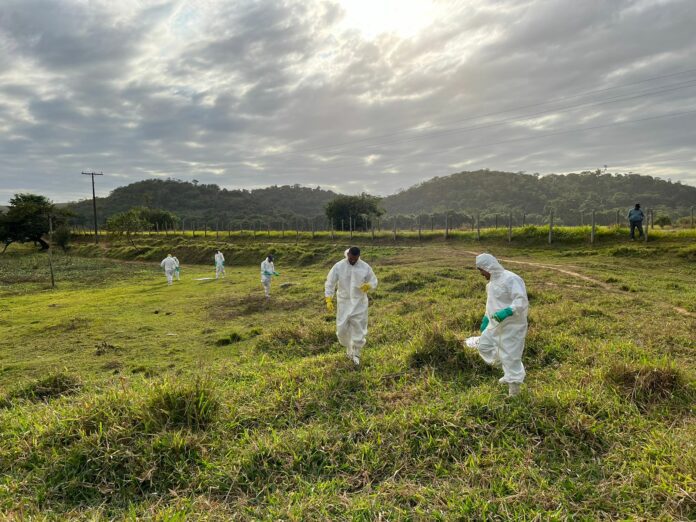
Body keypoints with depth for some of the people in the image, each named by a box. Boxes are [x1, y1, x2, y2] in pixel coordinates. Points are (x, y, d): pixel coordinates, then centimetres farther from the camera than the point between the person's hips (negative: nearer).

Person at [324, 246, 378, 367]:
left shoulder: (365, 267, -7)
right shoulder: (338, 266, -9)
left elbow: (374, 281, 4)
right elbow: (330, 283, -4)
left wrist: (368, 286, -21)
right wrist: (329, 300, -12)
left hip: (360, 303, 0)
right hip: (344, 302, 0)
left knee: (359, 329, 4)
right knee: (342, 328, 2)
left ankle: (355, 354, 23)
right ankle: (349, 348, 31)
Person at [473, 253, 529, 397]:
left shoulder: (511, 279, -21)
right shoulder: (493, 281, 9)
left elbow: (522, 302, -27)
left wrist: (507, 312, -38)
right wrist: (485, 319, 20)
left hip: (511, 326, -10)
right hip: (496, 324, 10)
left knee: (510, 355, -3)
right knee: (483, 345, 16)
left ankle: (514, 387, 12)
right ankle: (509, 373, 28)